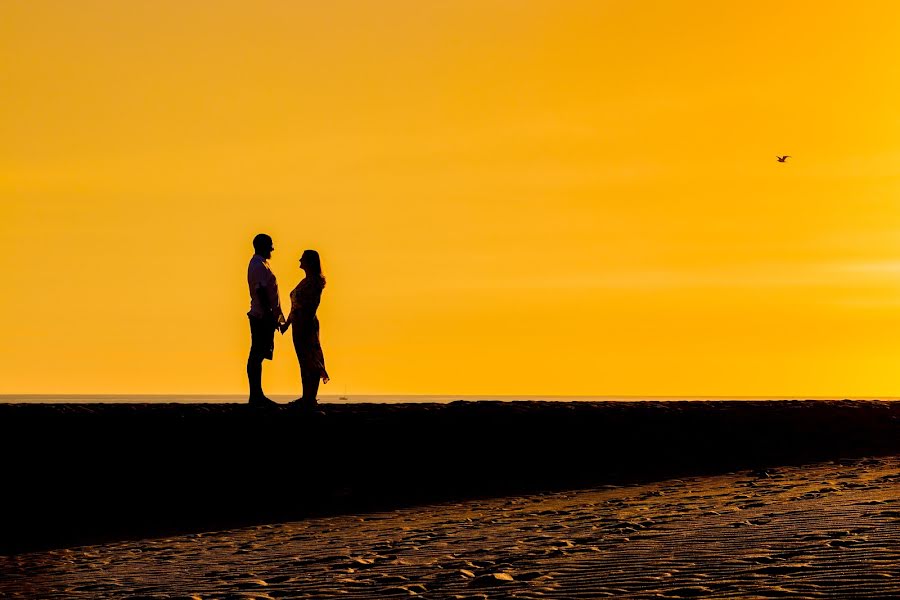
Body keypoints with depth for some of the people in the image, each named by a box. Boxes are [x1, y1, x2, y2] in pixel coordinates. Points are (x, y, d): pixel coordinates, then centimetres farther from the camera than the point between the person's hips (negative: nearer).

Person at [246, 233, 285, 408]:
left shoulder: (259, 264, 18)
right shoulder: (259, 266, -14)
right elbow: (261, 292, -21)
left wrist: (274, 317, 21)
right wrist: (269, 315, -22)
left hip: (262, 316, 10)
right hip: (262, 316, -10)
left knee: (258, 355, 10)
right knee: (257, 355, -8)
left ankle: (257, 395, 13)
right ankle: (256, 396, -6)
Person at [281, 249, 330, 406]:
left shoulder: (314, 282, -12)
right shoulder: (305, 281, 16)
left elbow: (311, 306, -19)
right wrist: (287, 323, 19)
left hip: (307, 323, -10)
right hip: (299, 324, 10)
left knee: (309, 361, -6)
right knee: (304, 361, 11)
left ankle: (310, 399, -4)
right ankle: (307, 398, 16)